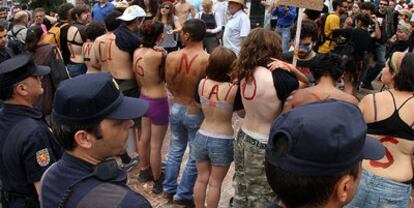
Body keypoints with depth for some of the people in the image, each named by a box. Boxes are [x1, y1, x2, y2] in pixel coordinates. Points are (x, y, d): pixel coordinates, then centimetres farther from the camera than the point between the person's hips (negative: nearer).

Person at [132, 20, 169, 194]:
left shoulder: (137, 52, -2)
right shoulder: (158, 55, -26)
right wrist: (164, 55, -10)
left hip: (143, 98, 8)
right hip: (158, 102, -8)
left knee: (144, 138, 24)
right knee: (156, 145, 6)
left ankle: (144, 171, 44)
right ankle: (157, 182, 22)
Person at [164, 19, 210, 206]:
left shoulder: (171, 57, -12)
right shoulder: (209, 61, -23)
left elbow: (170, 87, -1)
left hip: (176, 108, 4)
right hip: (197, 113, -4)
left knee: (175, 150, 23)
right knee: (195, 156, 13)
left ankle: (169, 189, 36)